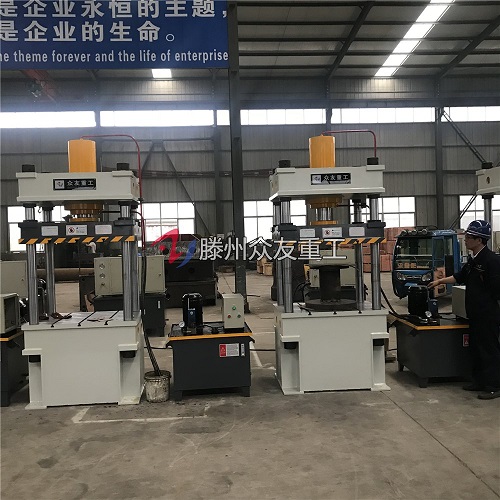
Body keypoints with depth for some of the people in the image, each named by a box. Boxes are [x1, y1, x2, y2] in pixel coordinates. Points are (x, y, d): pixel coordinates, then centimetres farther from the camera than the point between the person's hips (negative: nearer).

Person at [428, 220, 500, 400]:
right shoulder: (473, 260, 12)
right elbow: (460, 277, 26)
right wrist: (440, 281, 27)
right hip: (475, 314, 10)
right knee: (475, 347, 16)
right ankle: (479, 381, 28)